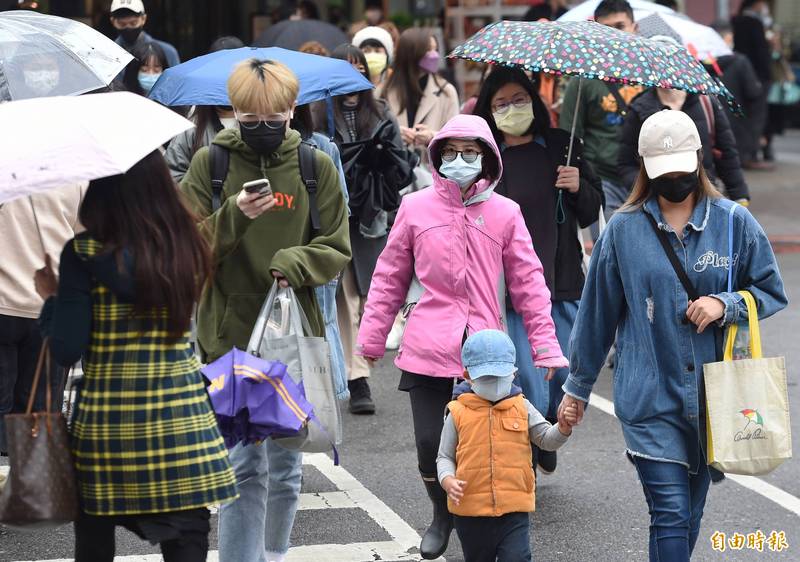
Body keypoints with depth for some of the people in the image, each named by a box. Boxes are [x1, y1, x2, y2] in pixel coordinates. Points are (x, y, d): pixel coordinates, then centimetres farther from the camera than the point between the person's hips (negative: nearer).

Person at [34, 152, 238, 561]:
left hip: (106, 422, -3)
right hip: (182, 421, 3)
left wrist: (52, 298, 8)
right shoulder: (187, 247, 2)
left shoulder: (84, 254, -9)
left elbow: (67, 351, -10)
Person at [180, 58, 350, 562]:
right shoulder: (210, 163, 0)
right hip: (230, 335, -2)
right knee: (243, 467, -6)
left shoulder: (316, 167, 2)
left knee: (285, 464, 12)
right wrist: (233, 217, -21)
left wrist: (295, 261, -16)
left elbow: (337, 250, 4)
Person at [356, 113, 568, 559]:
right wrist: (372, 337, 11)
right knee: (430, 442, 1)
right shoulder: (416, 208, 3)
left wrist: (545, 345, 3)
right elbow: (390, 278, 10)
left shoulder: (505, 213, 2)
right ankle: (443, 515, 26)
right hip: (427, 351, 1)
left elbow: (528, 283, 5)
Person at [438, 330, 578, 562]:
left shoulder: (522, 408, 3)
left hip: (514, 510, 0)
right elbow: (445, 457, 2)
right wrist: (448, 480, -18)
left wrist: (563, 428, -22)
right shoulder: (459, 413, -2)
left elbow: (546, 439, 0)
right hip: (470, 510, 0)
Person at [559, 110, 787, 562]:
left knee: (690, 514, 12)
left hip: (712, 394, 2)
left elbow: (772, 292, 7)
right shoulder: (624, 229, 0)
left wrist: (726, 304, -13)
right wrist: (578, 386, 13)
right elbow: (598, 314, 8)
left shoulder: (734, 223, 1)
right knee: (671, 514, -10)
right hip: (650, 398, -2)